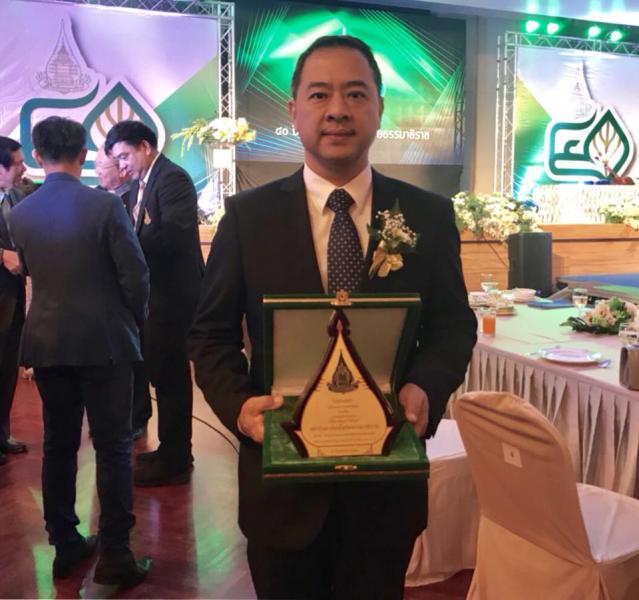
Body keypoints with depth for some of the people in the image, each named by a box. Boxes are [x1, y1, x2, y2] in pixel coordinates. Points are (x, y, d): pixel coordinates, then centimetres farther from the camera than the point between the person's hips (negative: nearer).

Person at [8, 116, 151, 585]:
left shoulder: (19, 214, 1)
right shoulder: (105, 205, -12)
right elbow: (135, 274, -11)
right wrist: (136, 322, 5)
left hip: (46, 342, 5)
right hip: (104, 340, -4)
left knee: (59, 445, 14)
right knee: (113, 446, 3)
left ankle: (65, 545, 24)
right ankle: (115, 554, 7)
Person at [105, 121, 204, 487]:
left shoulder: (173, 179, -13)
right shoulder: (143, 183, 16)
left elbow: (173, 234, -25)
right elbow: (144, 232, 13)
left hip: (174, 292, -10)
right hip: (158, 291, 10)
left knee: (170, 374, -2)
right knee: (163, 371, 16)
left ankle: (175, 462, 10)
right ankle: (171, 452, 30)